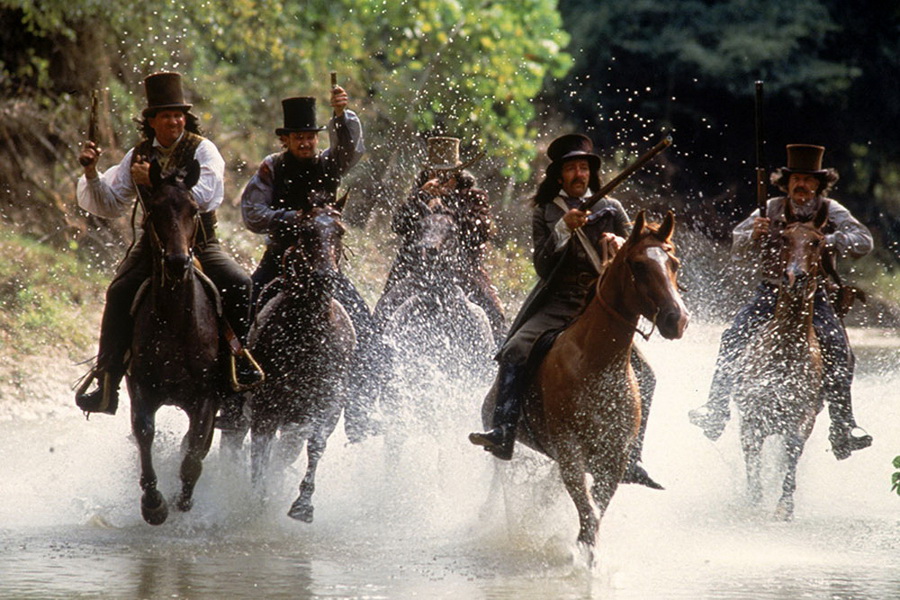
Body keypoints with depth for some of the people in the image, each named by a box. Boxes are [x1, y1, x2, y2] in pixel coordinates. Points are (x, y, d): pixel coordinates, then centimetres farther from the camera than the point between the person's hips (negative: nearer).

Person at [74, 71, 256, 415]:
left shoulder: (202, 151, -2)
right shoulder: (138, 157, 8)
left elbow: (207, 195, -19)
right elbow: (107, 205, 9)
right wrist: (91, 174, -10)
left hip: (200, 244, -2)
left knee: (239, 284, -28)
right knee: (120, 294, -23)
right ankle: (106, 380, -21)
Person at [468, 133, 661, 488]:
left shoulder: (611, 209, 14)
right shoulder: (545, 213, 10)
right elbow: (543, 268, 0)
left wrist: (618, 244, -10)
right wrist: (564, 229, -14)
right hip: (557, 303, -1)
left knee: (642, 374, -18)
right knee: (516, 351, -29)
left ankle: (630, 459, -16)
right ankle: (503, 433, -36)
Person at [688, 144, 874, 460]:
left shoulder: (830, 211, 0)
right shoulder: (771, 210, 3)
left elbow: (863, 241, -12)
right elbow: (738, 250, 1)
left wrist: (829, 242, -29)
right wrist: (753, 235, -21)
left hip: (814, 294, -1)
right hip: (772, 291, 1)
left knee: (837, 348, -22)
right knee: (733, 338, -19)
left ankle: (844, 425, -16)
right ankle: (716, 409, -15)